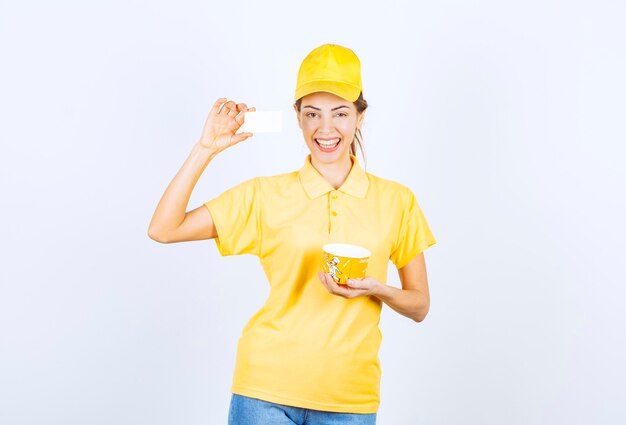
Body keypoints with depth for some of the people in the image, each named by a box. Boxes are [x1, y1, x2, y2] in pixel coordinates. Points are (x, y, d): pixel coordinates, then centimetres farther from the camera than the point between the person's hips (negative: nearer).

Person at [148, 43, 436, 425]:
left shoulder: (396, 201, 2)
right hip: (267, 386, 0)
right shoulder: (266, 195, 1)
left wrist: (377, 289, -13)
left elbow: (420, 306, 7)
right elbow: (163, 230, -4)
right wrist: (206, 150, -10)